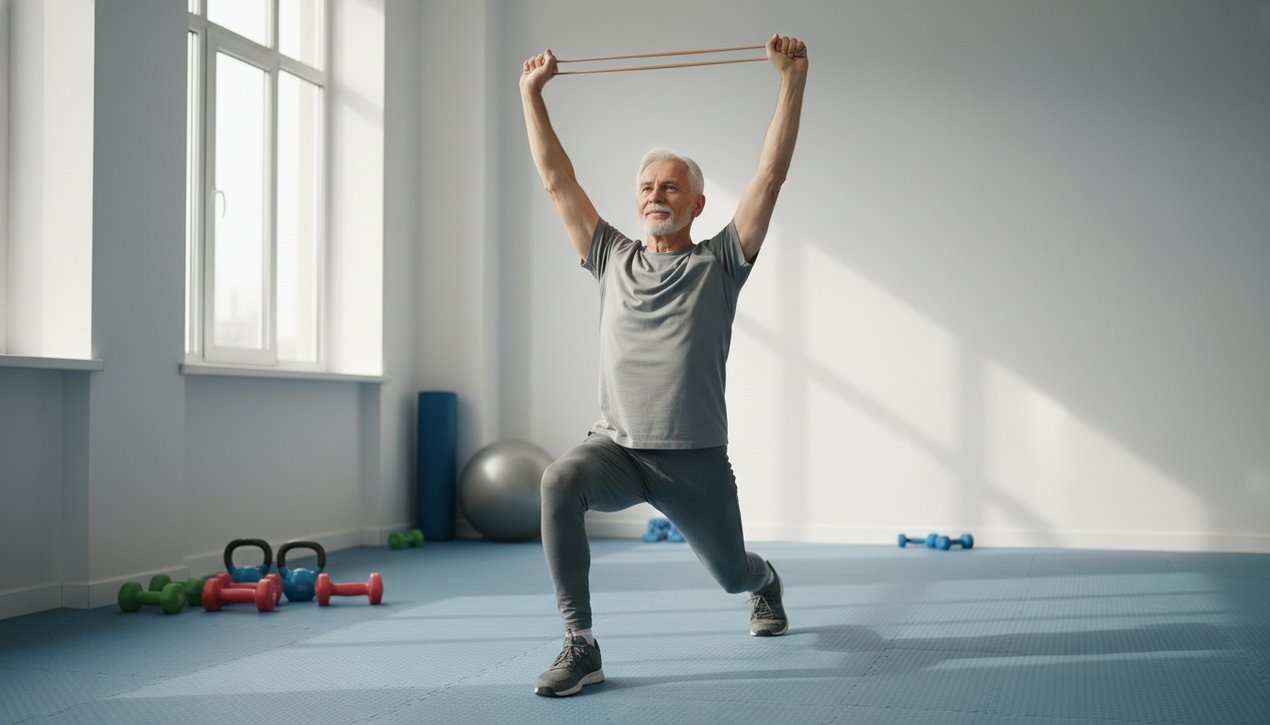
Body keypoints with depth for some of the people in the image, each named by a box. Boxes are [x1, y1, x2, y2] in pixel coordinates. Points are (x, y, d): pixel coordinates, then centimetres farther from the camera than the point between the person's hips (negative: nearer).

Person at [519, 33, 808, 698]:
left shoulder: (719, 263, 2)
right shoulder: (612, 260, 9)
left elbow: (771, 172, -5)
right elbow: (557, 179, 11)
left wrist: (792, 78, -7)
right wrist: (531, 92, 11)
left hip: (695, 460, -1)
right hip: (617, 446, 1)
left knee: (732, 573, 17)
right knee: (561, 480, -33)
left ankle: (766, 584, 59)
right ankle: (579, 646, -25)